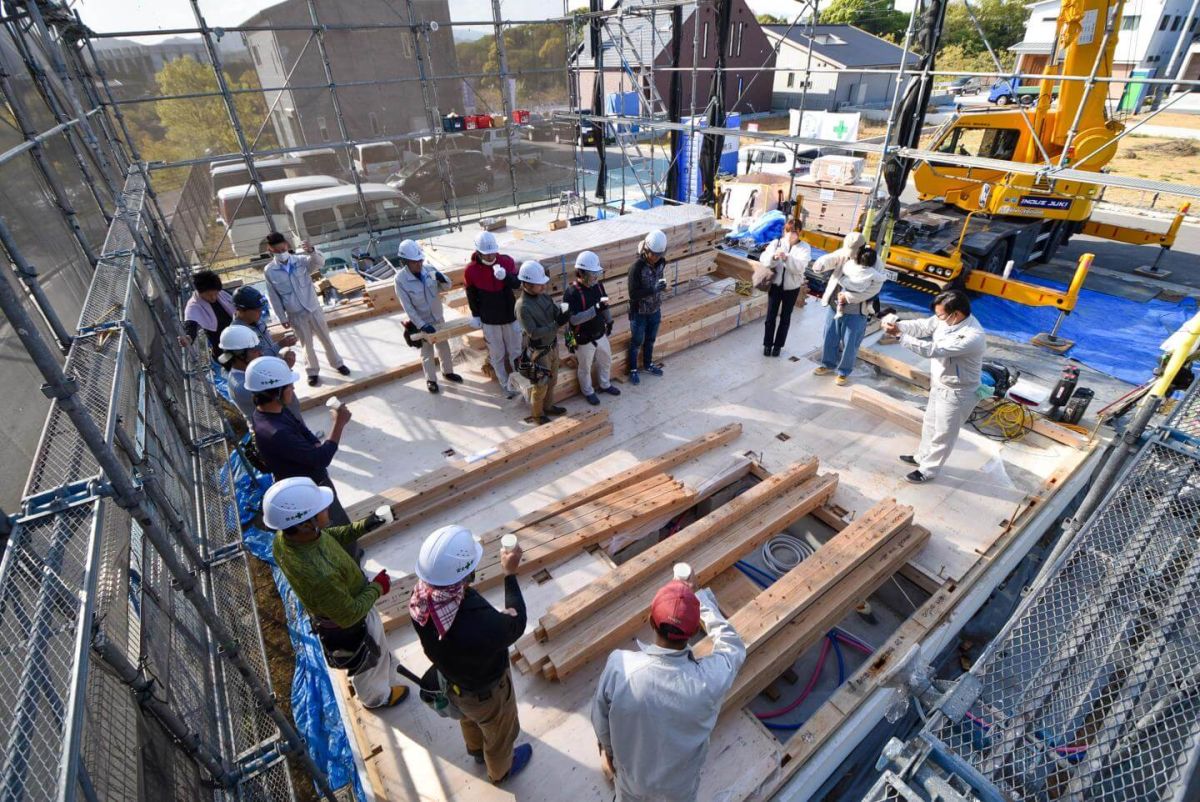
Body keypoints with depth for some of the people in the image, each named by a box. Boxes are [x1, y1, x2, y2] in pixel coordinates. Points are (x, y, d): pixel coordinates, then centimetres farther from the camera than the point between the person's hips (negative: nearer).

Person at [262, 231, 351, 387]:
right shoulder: (269, 271, -8)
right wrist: (282, 318, -1)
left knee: (326, 338, 15)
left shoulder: (301, 260, -8)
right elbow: (274, 297, -2)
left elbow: (320, 263, -28)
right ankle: (313, 372, 30)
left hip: (314, 309, 0)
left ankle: (337, 363, 34)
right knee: (307, 344, 12)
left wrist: (312, 251, -48)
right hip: (296, 315, 0)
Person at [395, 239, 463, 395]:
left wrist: (442, 279, -24)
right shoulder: (400, 279, -22)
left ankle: (447, 372, 44)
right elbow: (408, 307, -20)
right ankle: (431, 379, 35)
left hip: (438, 318, 4)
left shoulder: (430, 269, -13)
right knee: (427, 353, 14)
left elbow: (447, 287, -1)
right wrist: (422, 325, -25)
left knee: (444, 346, 21)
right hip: (421, 322, -4)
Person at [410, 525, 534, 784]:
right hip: (486, 691, -5)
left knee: (470, 718, 39)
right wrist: (510, 574, -21)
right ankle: (501, 771, 61)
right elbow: (516, 625, -27)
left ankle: (477, 750, 69)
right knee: (500, 734, 30)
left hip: (451, 679, 6)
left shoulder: (421, 595, -30)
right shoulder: (480, 624, -49)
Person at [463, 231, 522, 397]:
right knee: (497, 354, 13)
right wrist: (475, 315, 4)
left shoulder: (507, 261, -13)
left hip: (510, 315, 2)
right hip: (489, 319, -1)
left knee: (515, 351, 17)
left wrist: (505, 276, -38)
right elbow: (471, 295, -2)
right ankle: (504, 384, 31)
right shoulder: (471, 270, -15)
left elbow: (517, 284, -18)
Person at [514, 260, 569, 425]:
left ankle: (548, 406, 46)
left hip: (553, 345, 8)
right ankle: (537, 415, 30)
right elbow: (533, 333, -29)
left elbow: (555, 311, 3)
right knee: (540, 385, 9)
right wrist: (556, 325, -31)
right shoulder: (523, 306, -26)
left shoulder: (543, 295, -3)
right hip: (539, 351, -8)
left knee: (552, 380, 24)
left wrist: (562, 310, -21)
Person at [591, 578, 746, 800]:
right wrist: (699, 596, -9)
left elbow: (600, 720, -16)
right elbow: (733, 646, -15)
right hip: (680, 782, 1)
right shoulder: (710, 679, -39)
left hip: (632, 774, 0)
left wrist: (607, 750, 6)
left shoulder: (619, 666, -37)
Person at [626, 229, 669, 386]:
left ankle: (648, 364, 45)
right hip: (639, 313, -5)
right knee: (637, 342, 13)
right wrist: (653, 290, -35)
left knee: (650, 340, 23)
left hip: (655, 311, 5)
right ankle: (633, 370, 32)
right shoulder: (637, 267, -26)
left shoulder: (661, 263, -7)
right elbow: (633, 294, -27)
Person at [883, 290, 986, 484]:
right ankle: (922, 456, 48)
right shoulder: (947, 319, -12)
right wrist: (898, 325, -25)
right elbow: (922, 326, -4)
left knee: (943, 434, 12)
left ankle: (928, 470, 30)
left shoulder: (973, 337, -35)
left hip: (956, 393, -8)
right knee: (930, 424, 27)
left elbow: (932, 350, -37)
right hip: (939, 384, 8)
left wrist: (899, 335, -34)